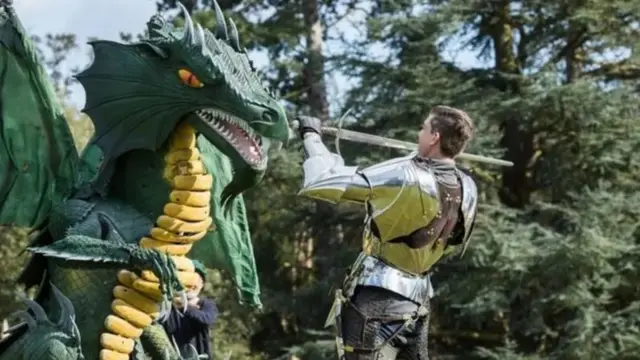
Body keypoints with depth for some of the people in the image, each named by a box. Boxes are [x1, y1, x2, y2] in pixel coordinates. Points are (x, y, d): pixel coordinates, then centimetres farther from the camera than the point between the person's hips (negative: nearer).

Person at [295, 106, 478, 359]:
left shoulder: (404, 176, -23)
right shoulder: (467, 189, -2)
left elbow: (322, 181, -18)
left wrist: (311, 135, -3)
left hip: (378, 295, -7)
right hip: (419, 296, 7)